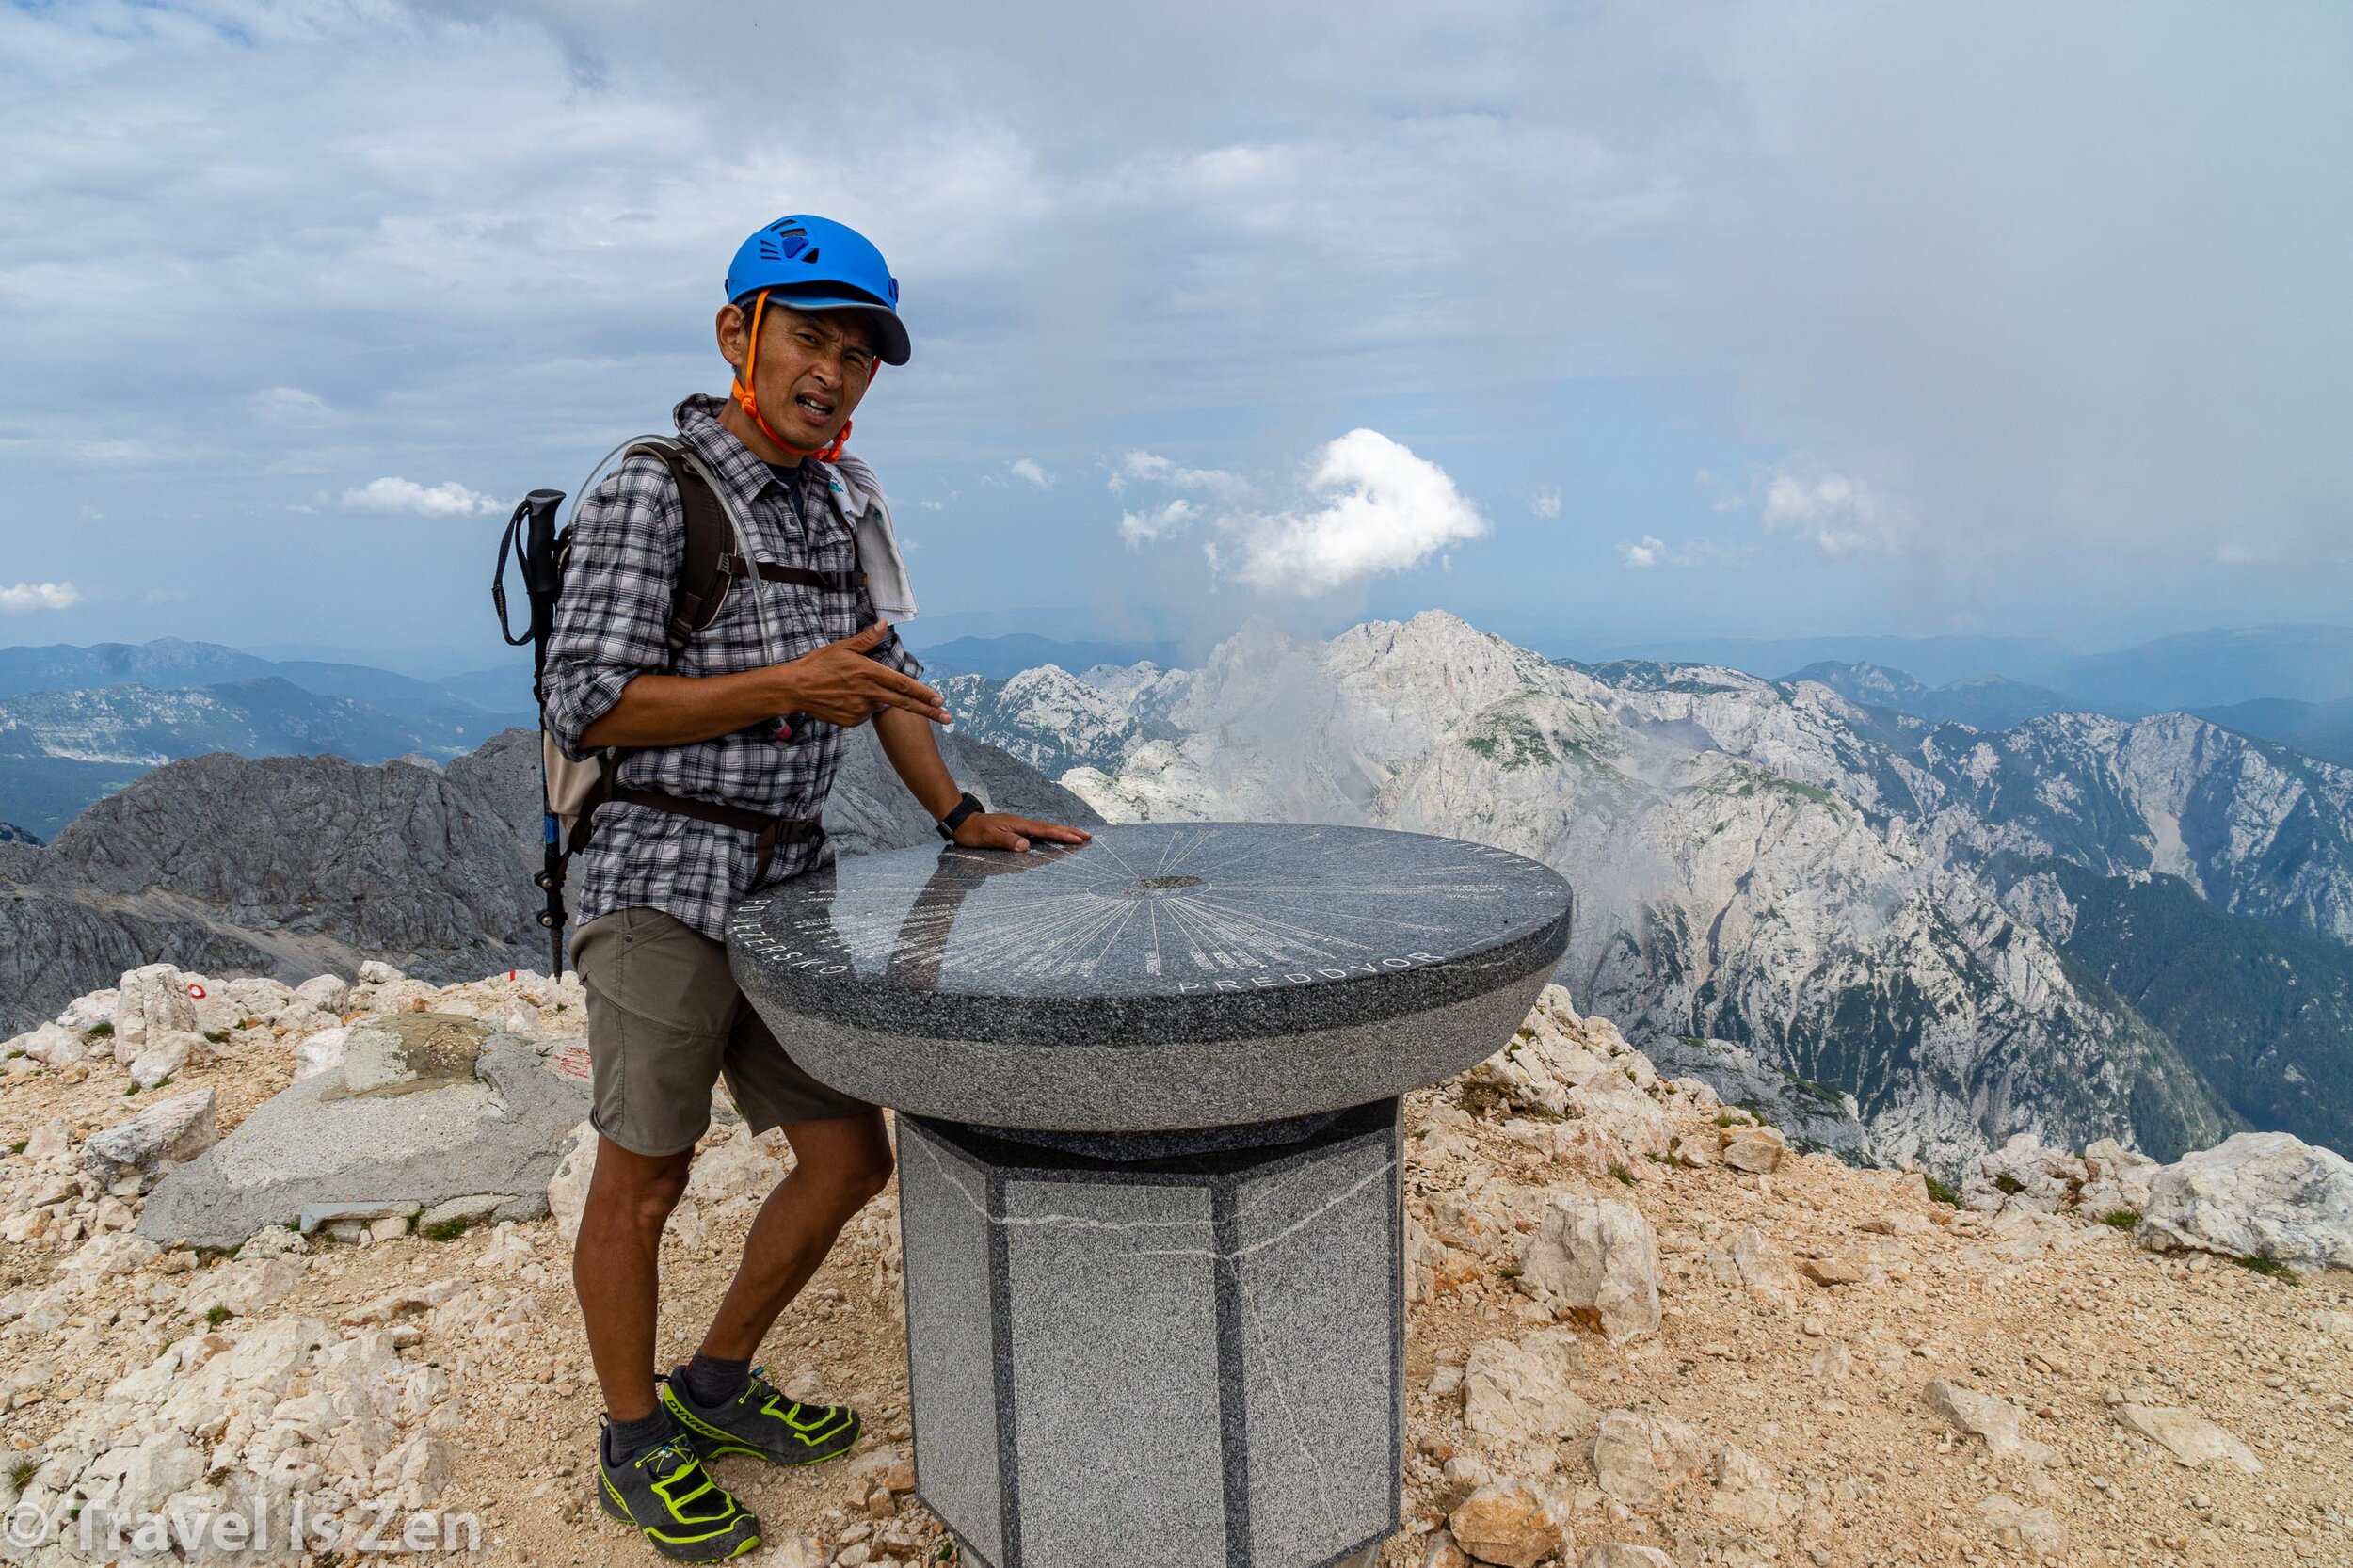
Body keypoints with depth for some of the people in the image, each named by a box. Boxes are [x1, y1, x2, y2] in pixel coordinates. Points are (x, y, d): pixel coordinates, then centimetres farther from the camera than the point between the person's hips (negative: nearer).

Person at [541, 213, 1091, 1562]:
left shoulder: (842, 493, 11)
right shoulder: (653, 490, -10)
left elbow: (887, 671, 15)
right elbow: (588, 707, -14)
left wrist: (959, 816, 4)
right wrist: (787, 688, -23)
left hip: (787, 884, 7)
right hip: (664, 878, -7)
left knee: (850, 1159, 9)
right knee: (644, 1181, 6)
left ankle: (718, 1387, 31)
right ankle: (637, 1443, 28)